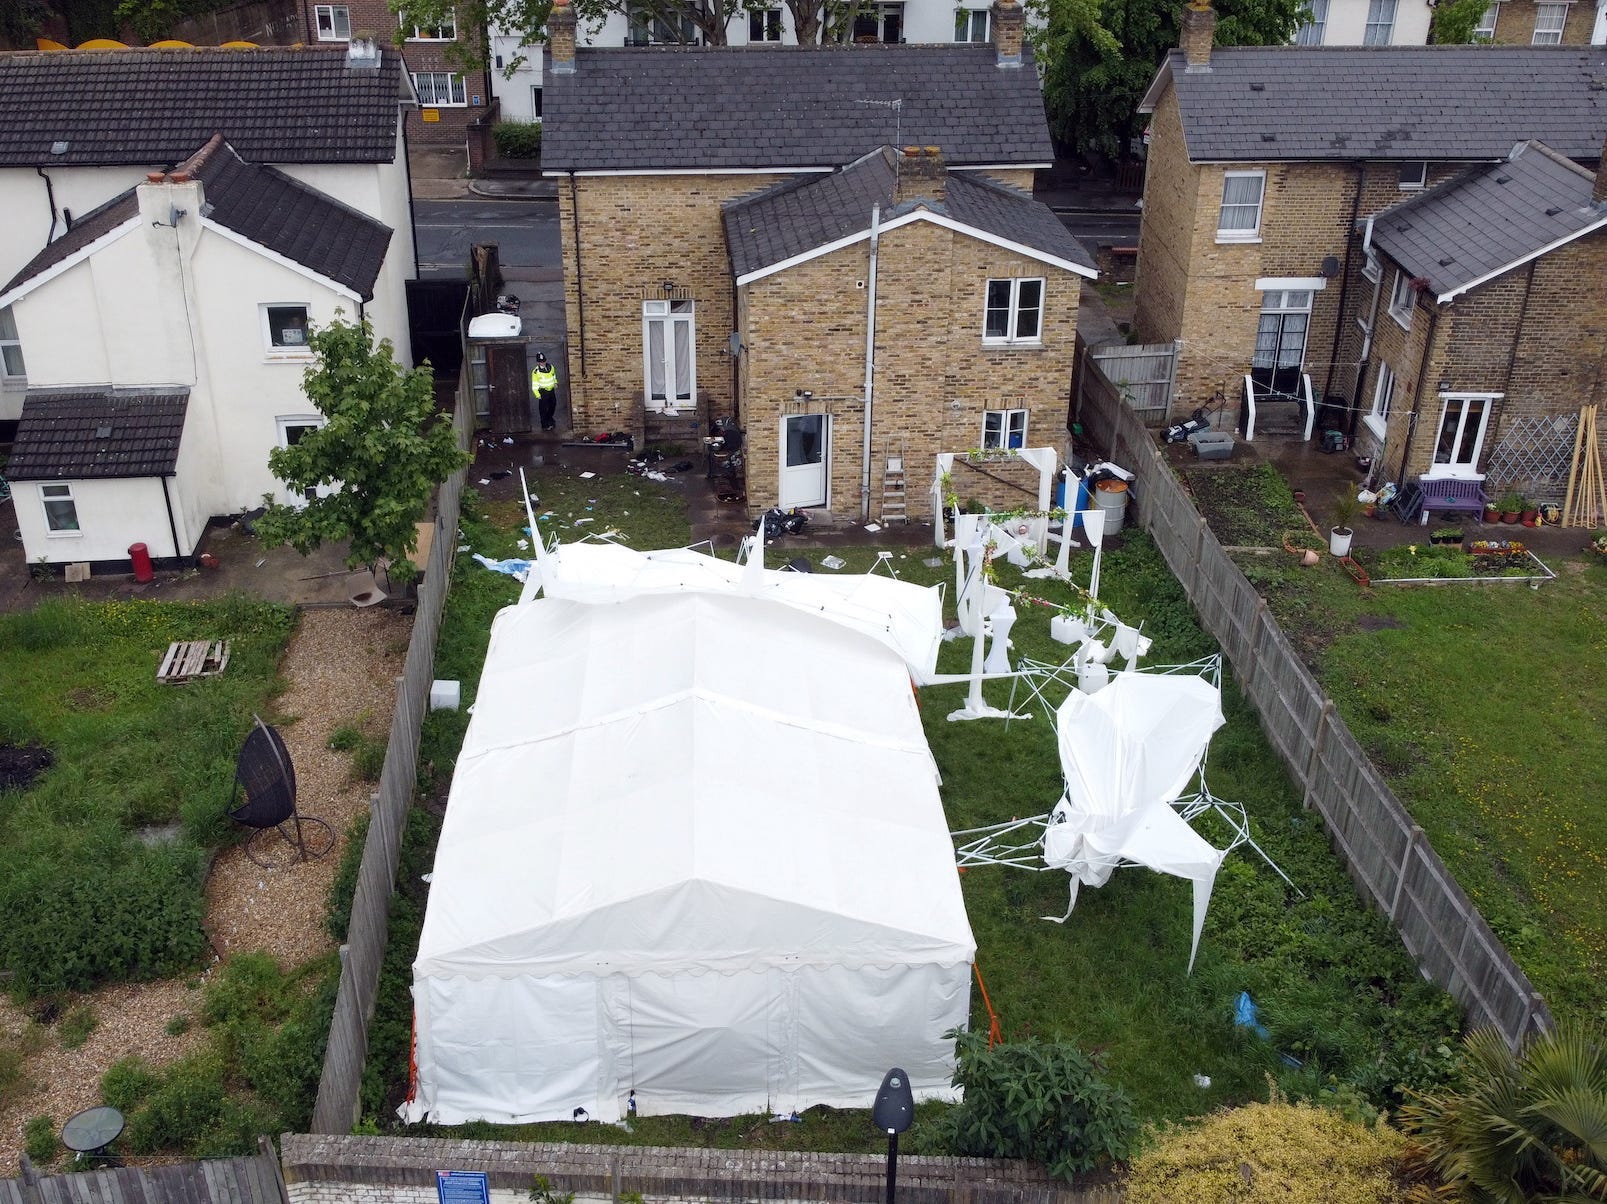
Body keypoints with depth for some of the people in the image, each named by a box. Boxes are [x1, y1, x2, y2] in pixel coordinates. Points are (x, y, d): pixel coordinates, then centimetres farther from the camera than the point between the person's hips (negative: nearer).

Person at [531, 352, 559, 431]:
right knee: (544, 408, -4)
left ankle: (550, 419, 45)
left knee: (553, 405, 20)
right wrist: (537, 395, -18)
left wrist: (555, 383, 7)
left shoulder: (551, 367, -1)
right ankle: (545, 425, 7)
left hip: (551, 390, 6)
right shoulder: (535, 372, -18)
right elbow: (534, 385, -14)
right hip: (543, 391, -6)